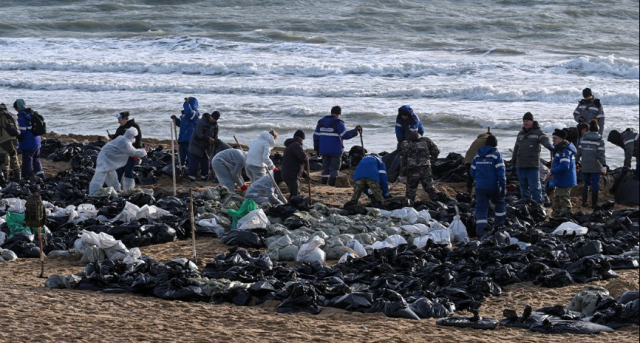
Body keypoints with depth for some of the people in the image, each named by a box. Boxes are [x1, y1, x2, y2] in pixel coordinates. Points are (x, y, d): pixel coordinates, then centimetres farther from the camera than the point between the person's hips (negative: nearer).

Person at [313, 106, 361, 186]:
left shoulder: (321, 122, 10)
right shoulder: (338, 123, -11)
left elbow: (316, 136, 13)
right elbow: (345, 135, -19)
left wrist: (316, 148, 19)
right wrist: (355, 131, -14)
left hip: (324, 150, 5)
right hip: (336, 150, -5)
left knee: (325, 168, 12)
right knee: (334, 169, 0)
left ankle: (324, 185, 9)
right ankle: (331, 186, -6)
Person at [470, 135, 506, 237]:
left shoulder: (477, 155, 9)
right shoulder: (496, 155, -7)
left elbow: (473, 172, 16)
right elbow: (501, 172, -13)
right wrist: (503, 187, -12)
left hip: (480, 187, 3)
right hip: (493, 186, -3)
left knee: (481, 208, 4)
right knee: (500, 203, 20)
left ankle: (480, 231, -8)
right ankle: (500, 226, 20)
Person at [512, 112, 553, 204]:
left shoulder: (538, 132, -3)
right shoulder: (521, 134, 18)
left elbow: (544, 139, -24)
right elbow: (516, 149, 26)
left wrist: (549, 145, -46)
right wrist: (513, 162, 26)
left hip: (533, 166, -6)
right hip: (520, 165, 6)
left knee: (535, 187, -7)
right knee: (523, 188, 13)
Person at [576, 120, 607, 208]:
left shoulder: (583, 139, 0)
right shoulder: (600, 141, -10)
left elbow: (578, 152, 4)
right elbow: (601, 154, -15)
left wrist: (577, 162, 16)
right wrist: (604, 165, -13)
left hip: (585, 167, 4)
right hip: (595, 167, -4)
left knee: (586, 184, 18)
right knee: (595, 185, 6)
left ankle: (584, 202, 18)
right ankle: (594, 203, 7)